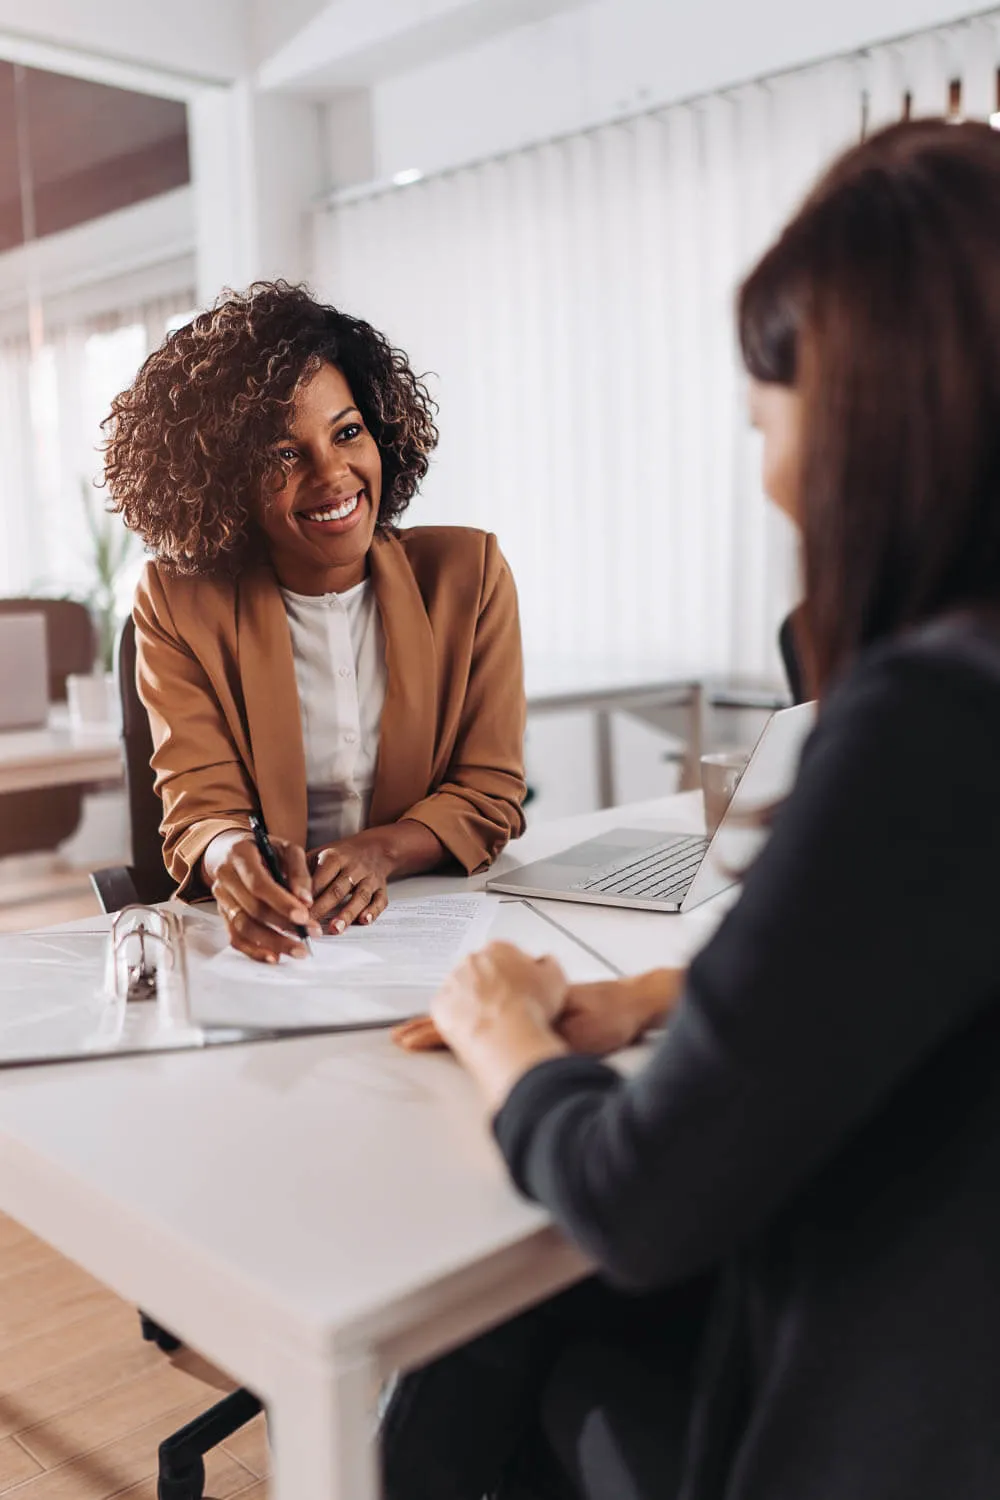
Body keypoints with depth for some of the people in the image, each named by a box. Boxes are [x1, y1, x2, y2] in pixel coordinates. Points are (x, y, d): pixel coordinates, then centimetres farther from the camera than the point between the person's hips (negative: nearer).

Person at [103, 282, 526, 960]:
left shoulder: (468, 573, 1)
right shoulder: (179, 605, -1)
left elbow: (490, 795, 1)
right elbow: (199, 812, -6)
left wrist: (381, 851, -20)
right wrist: (234, 858, -31)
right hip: (276, 945, -1)